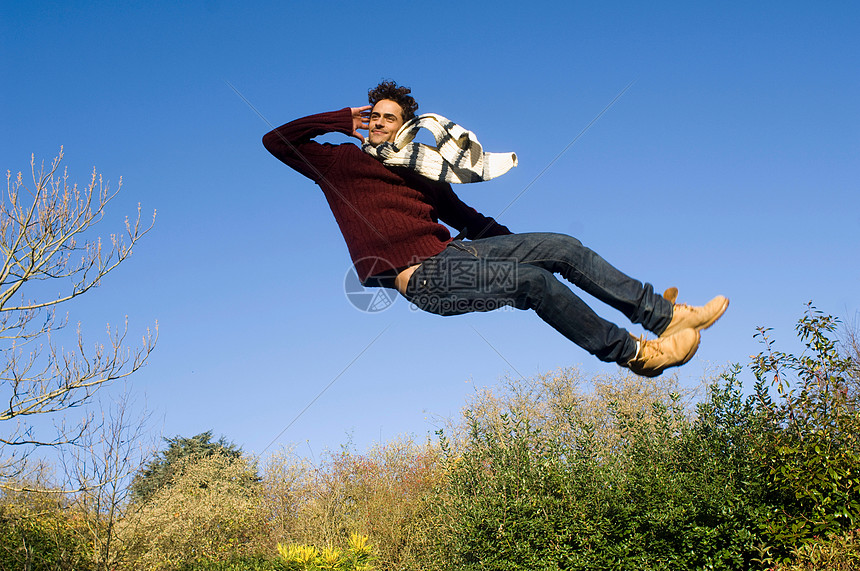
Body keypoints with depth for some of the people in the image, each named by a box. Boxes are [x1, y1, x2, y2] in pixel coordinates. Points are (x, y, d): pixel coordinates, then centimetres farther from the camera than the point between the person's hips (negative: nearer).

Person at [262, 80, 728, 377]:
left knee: (563, 247, -7)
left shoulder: (419, 173, 25)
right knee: (532, 280, -27)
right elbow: (275, 140, 6)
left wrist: (515, 243, 17)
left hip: (453, 251, 7)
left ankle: (664, 315, -3)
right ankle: (634, 353, -16)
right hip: (423, 278, -7)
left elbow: (466, 217, 27)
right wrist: (342, 121, 9)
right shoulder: (340, 161, 11)